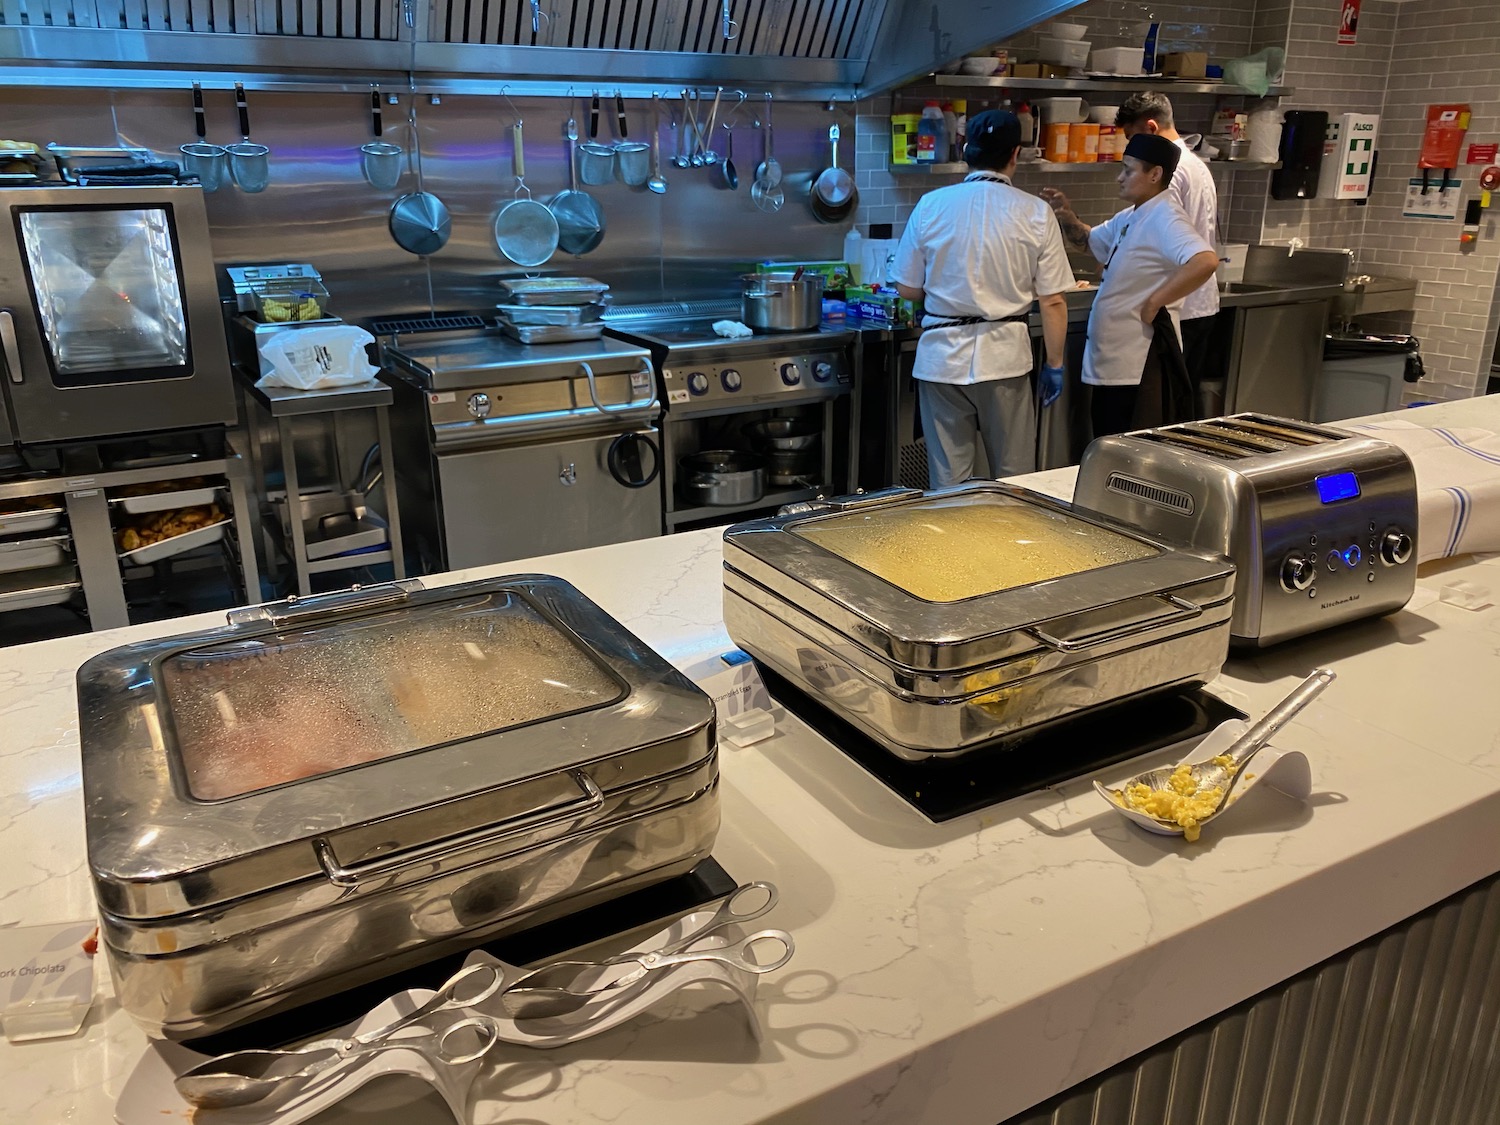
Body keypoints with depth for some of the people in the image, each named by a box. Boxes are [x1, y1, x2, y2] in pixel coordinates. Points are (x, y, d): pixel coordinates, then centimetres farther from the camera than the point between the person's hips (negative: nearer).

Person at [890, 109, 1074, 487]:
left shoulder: (931, 205, -3)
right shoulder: (1035, 213, -4)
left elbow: (908, 290, 3)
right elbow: (1052, 302, -2)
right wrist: (1054, 364, 8)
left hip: (943, 356, 1)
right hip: (1006, 355, 0)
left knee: (949, 479, 9)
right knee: (1014, 479, 12)